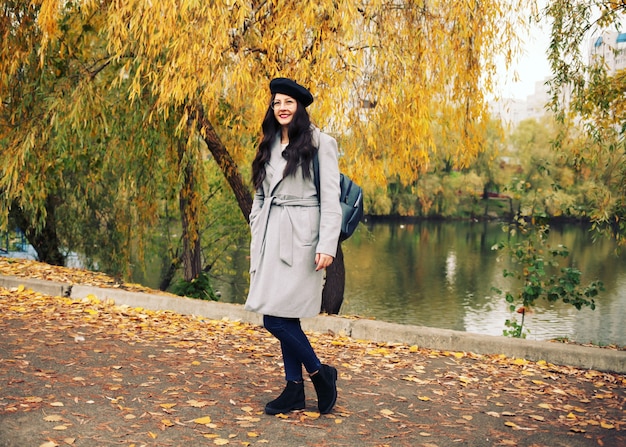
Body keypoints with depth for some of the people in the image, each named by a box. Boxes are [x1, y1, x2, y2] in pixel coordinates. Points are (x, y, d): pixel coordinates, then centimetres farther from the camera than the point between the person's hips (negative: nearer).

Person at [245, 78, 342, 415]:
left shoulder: (320, 143, -3)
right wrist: (256, 240, 14)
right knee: (283, 318, 8)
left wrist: (327, 245, -15)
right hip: (270, 236, 6)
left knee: (276, 318, -11)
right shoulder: (269, 146, 15)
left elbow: (330, 198, -8)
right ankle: (294, 390, 18)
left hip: (300, 236, -6)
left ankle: (320, 372, 9)